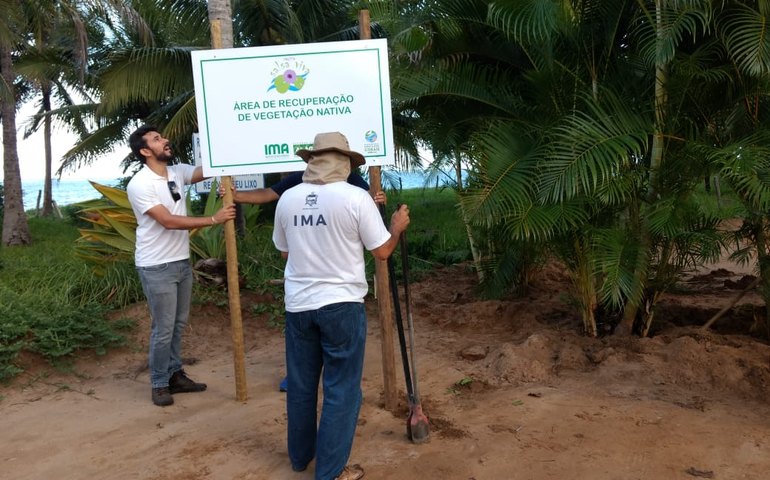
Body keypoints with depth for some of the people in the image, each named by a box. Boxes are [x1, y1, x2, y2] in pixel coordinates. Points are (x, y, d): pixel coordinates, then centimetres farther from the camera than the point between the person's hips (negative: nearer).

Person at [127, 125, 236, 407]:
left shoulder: (177, 172, 4)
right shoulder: (139, 184, -18)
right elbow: (169, 221, -24)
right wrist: (214, 219, -25)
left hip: (182, 262, 7)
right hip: (156, 267, -7)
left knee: (179, 323, 16)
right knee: (164, 328, 1)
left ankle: (175, 375, 30)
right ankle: (160, 385, 17)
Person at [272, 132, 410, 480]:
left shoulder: (287, 198, 0)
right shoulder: (356, 198, -13)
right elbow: (382, 251, -6)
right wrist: (397, 227, 13)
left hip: (298, 305, 5)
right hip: (342, 304, -4)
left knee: (300, 384, 19)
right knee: (341, 389, 8)